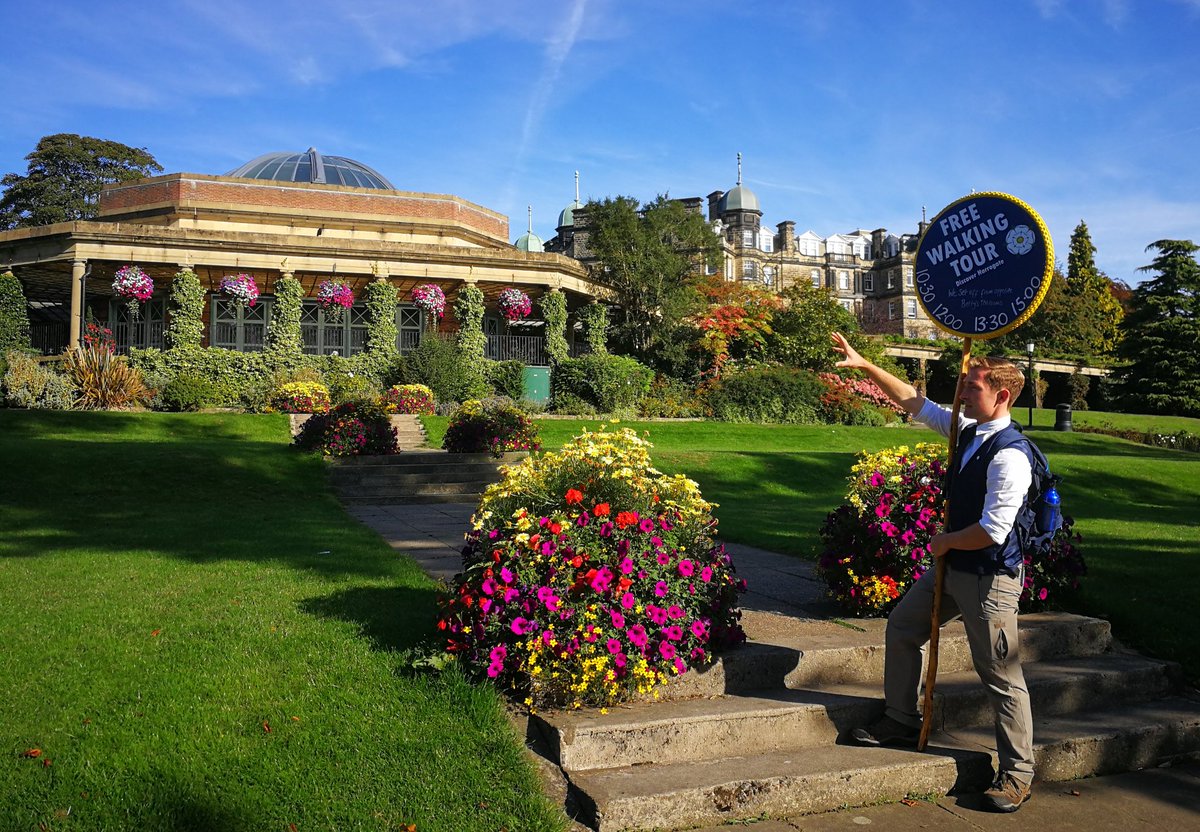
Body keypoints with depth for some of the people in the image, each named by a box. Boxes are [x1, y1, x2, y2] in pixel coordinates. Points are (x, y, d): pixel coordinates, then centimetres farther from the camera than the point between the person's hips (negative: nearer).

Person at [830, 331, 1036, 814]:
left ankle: (1017, 772, 18)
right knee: (902, 627, 20)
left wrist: (944, 542, -11)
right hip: (952, 566, 10)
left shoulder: (1009, 454, -24)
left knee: (1001, 678, 1)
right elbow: (912, 401, 10)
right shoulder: (967, 429, 1)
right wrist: (864, 365, 7)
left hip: (990, 578, -9)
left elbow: (992, 531, -27)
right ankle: (902, 721, 36)